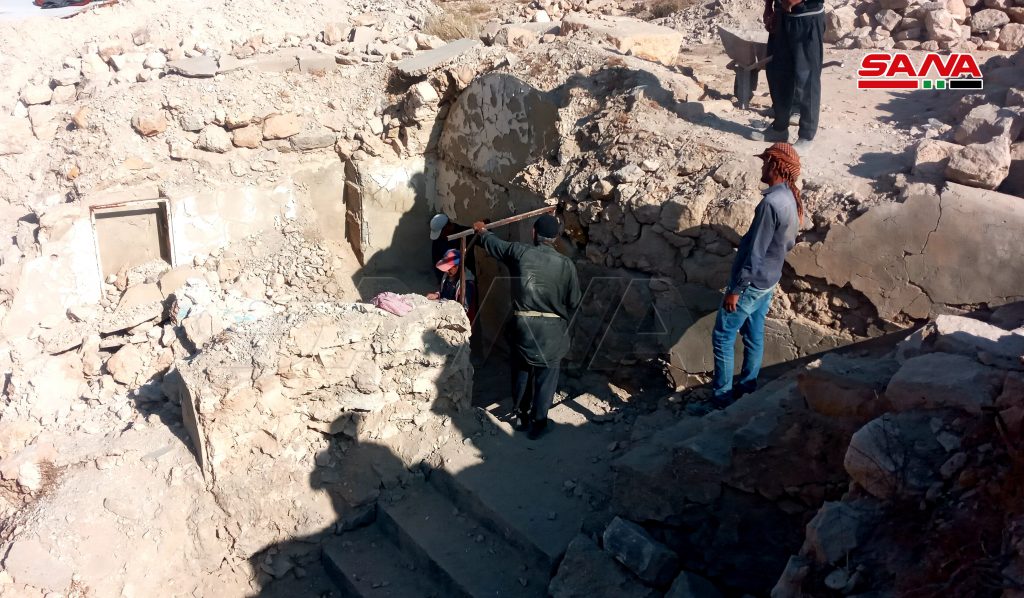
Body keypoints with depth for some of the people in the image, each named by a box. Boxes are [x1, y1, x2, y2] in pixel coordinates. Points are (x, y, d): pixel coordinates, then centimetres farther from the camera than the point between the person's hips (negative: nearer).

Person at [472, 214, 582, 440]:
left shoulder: (519, 252, -6)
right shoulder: (565, 264, -10)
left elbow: (493, 244, 15)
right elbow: (574, 301, -2)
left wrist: (482, 231, 36)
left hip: (523, 324, 2)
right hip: (552, 329, -2)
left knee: (521, 372, 19)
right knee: (545, 377, 11)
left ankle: (521, 417, 32)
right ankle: (537, 424, 18)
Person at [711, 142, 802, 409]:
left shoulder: (771, 202, -27)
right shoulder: (791, 199, 3)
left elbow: (755, 253, -26)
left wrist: (735, 289, -20)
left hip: (752, 283, -9)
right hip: (769, 281, 9)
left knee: (722, 338, 2)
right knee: (755, 335, 18)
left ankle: (722, 396, 9)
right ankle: (747, 389, 31)